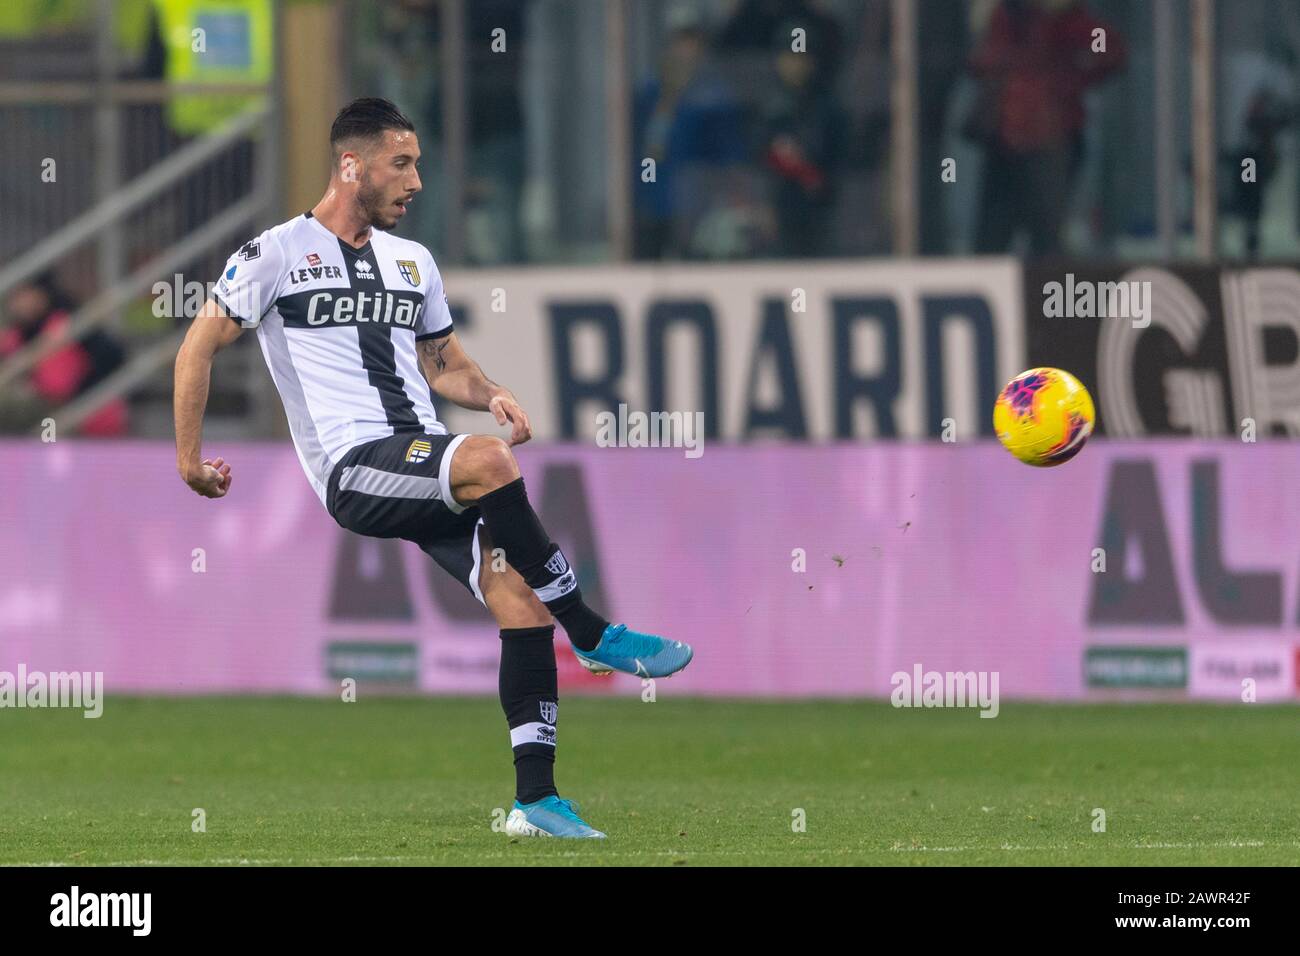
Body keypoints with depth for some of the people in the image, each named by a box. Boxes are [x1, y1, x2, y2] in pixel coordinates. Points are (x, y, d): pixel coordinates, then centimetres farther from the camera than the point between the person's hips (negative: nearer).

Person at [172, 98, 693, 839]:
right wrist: (189, 457, 4)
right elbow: (200, 346, 6)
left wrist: (491, 395, 7)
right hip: (353, 469, -7)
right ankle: (596, 638, -24)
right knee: (489, 461, -35)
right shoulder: (278, 254, 1)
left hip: (428, 462, 7)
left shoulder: (413, 262, 20)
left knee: (524, 605, -10)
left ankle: (537, 801, -5)